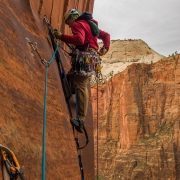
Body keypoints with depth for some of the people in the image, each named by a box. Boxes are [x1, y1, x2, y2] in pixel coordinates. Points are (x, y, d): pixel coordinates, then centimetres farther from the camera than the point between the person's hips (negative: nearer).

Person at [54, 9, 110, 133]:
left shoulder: (78, 24, -1)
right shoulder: (88, 25, 28)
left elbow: (79, 39, -22)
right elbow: (106, 35, 30)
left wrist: (61, 36, -16)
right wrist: (106, 48, 17)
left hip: (84, 55, -10)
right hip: (90, 56, 10)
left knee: (80, 86, -15)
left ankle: (81, 119, -23)